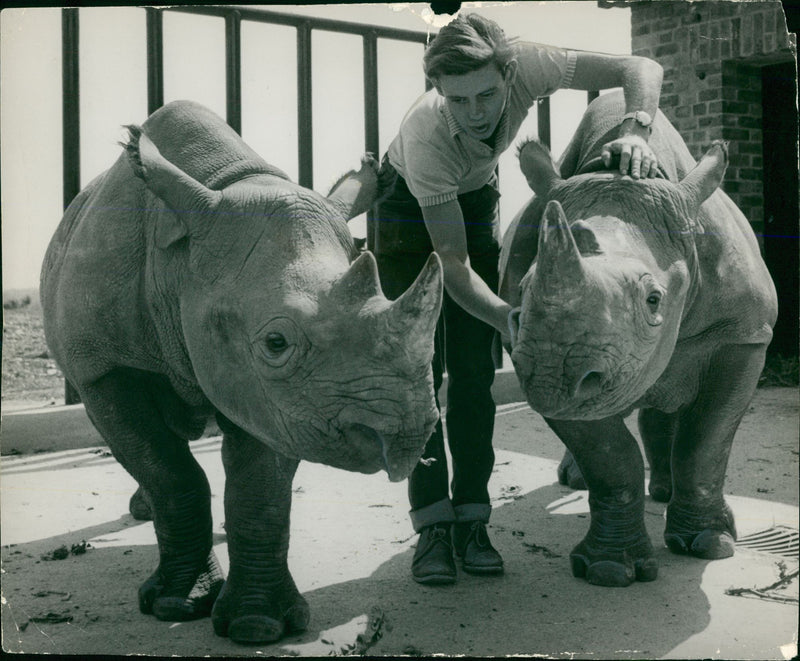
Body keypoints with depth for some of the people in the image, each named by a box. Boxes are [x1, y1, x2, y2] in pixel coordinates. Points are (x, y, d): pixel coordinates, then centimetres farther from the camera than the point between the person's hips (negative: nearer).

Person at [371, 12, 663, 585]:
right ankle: (431, 522, -7)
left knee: (474, 367, -4)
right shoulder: (423, 134, -40)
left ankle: (472, 517, 0)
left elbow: (641, 69, -27)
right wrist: (509, 319, -53)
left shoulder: (522, 66, -34)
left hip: (476, 197, 3)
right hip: (409, 204, -3)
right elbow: (454, 264, -37)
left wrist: (635, 131, -47)